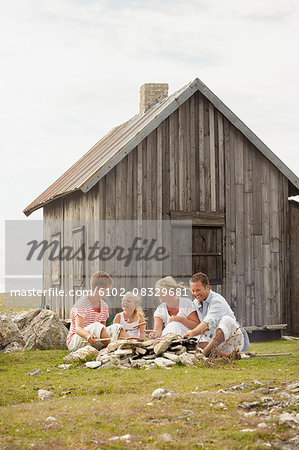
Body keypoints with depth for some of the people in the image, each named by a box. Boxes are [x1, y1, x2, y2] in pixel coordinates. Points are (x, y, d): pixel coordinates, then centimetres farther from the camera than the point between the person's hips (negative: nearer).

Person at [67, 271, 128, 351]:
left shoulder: (104, 306, 8)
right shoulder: (82, 303, -16)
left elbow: (103, 328, 10)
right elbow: (78, 328, -28)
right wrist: (88, 335, -50)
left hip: (95, 344, 7)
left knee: (116, 327, -14)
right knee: (96, 326, -35)